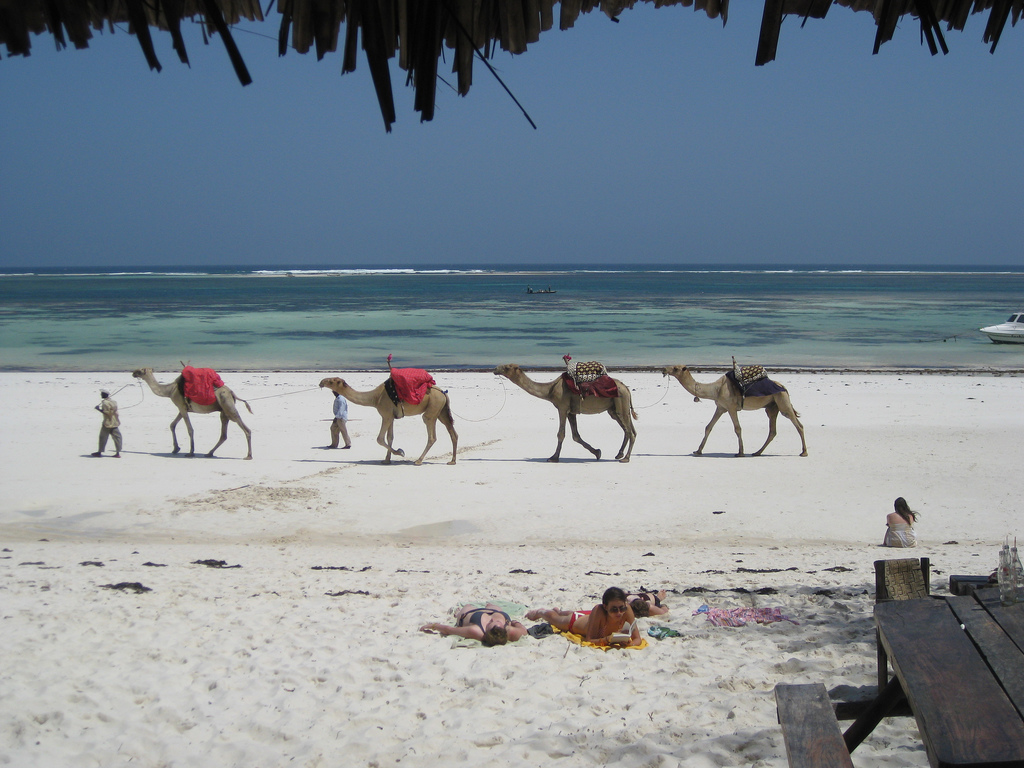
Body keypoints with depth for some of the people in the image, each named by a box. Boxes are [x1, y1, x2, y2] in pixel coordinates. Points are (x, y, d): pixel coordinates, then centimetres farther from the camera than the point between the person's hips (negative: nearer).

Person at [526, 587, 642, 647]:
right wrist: (607, 639, -63)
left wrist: (629, 643, -58)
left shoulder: (627, 609, -41)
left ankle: (558, 610, 73)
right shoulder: (598, 610, -49)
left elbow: (637, 639, -37)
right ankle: (539, 612, 65)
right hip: (575, 621, -4)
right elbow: (589, 640, -46)